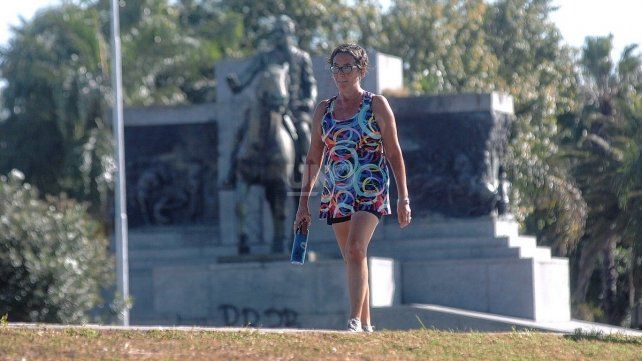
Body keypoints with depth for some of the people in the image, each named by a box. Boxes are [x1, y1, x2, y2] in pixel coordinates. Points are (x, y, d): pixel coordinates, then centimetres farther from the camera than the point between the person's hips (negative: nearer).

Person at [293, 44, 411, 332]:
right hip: (336, 194, 5)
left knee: (355, 251, -21)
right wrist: (303, 202, 11)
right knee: (352, 260, 6)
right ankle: (366, 325, 13)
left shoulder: (376, 105, 1)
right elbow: (313, 159, 15)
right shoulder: (323, 110, 12)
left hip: (370, 191, -5)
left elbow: (394, 154, 0)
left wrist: (403, 198, -5)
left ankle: (355, 321, -25)